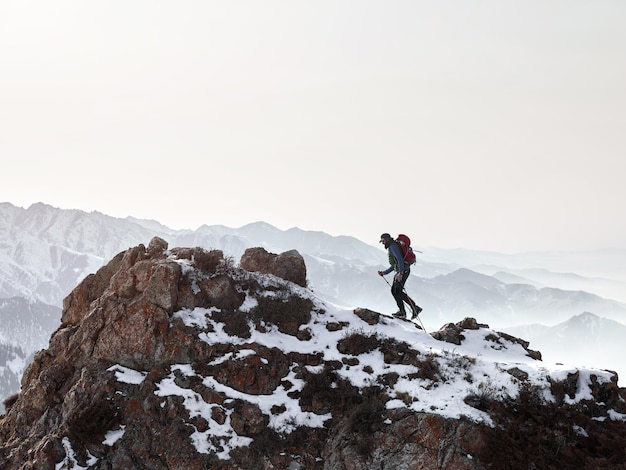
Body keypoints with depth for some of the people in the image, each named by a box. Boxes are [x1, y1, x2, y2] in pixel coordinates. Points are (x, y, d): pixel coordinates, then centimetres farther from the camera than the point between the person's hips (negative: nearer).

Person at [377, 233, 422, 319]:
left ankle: (415, 308, -10)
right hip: (400, 271, 11)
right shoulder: (391, 248, 24)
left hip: (403, 270, -11)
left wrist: (400, 273, -30)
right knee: (394, 290, 8)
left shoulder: (393, 246, -10)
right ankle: (402, 311, 7)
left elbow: (400, 259, -23)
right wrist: (384, 272, 27)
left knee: (398, 291, -12)